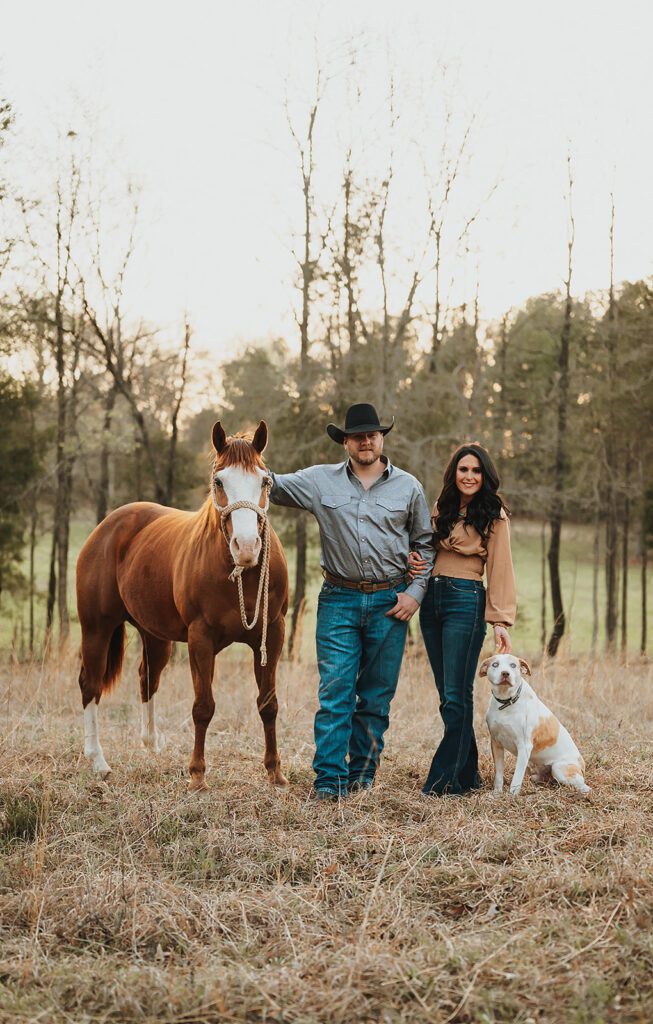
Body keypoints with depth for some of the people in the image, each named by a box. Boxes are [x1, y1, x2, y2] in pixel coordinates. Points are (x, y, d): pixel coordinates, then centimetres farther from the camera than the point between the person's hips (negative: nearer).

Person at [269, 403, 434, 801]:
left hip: (389, 602, 1)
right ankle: (330, 778, -4)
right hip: (339, 600, -1)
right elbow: (274, 486, 2)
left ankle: (363, 772, 18)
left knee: (377, 696, 7)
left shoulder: (408, 487, 5)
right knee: (335, 692, -6)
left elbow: (425, 543, 10)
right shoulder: (320, 481, 3)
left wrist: (416, 592, 0)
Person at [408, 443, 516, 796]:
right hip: (431, 600, 6)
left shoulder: (493, 515, -2)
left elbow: (500, 571, -5)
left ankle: (446, 778, -5)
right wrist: (413, 559, 0)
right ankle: (468, 772, 16)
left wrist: (501, 622, -11)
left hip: (465, 602, -6)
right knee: (448, 695, 8)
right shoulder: (441, 509, 14)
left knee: (456, 696, -7)